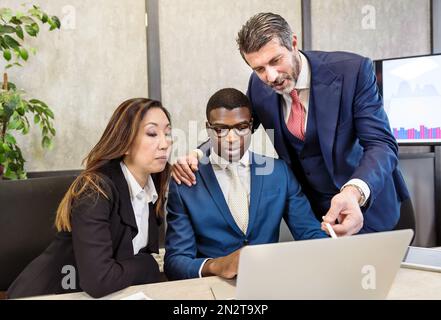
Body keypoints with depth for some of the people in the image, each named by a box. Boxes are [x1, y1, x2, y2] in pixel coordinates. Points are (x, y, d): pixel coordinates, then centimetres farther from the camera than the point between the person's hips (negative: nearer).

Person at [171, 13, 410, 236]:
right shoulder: (259, 85, -8)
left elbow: (382, 144, -25)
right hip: (309, 209, 3)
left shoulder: (352, 70, -21)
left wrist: (354, 193, -46)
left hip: (366, 205, -3)